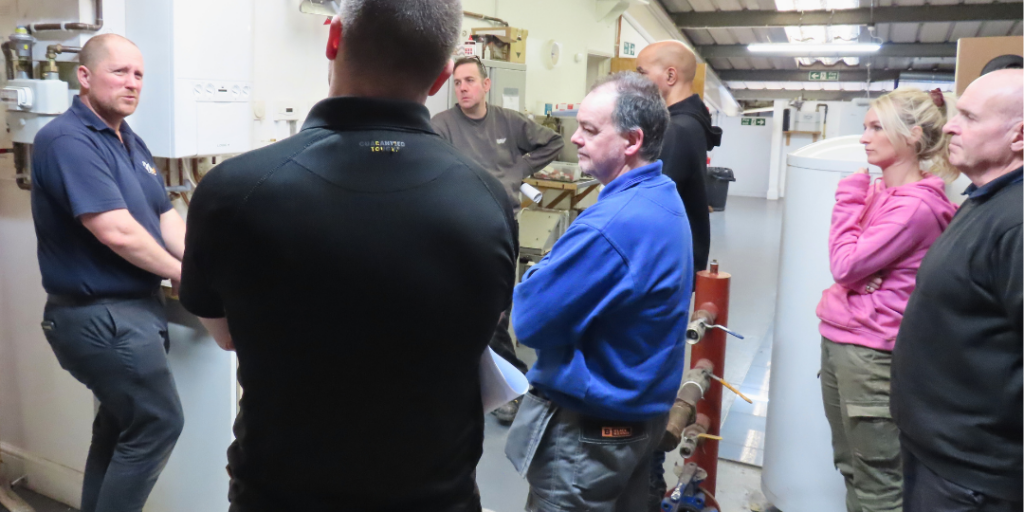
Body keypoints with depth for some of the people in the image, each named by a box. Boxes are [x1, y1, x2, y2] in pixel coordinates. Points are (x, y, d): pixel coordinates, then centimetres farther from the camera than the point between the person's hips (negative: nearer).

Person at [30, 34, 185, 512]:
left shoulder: (132, 143, 12)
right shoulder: (67, 141, -18)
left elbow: (167, 219, 10)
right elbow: (118, 233, -25)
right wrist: (182, 274, -13)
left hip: (134, 306, 9)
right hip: (101, 316, -9)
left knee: (122, 426, 19)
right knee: (159, 423, -2)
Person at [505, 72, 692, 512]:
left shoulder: (610, 225, -29)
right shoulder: (664, 200, 3)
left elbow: (529, 320, -25)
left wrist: (539, 276, -6)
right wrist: (555, 272, 1)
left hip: (589, 429, -9)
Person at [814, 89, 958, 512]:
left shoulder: (916, 206, -18)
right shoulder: (878, 190, 8)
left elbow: (845, 266, -19)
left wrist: (848, 198, -10)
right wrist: (838, 296, -8)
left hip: (871, 349, -9)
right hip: (838, 338, 9)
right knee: (850, 467, 22)